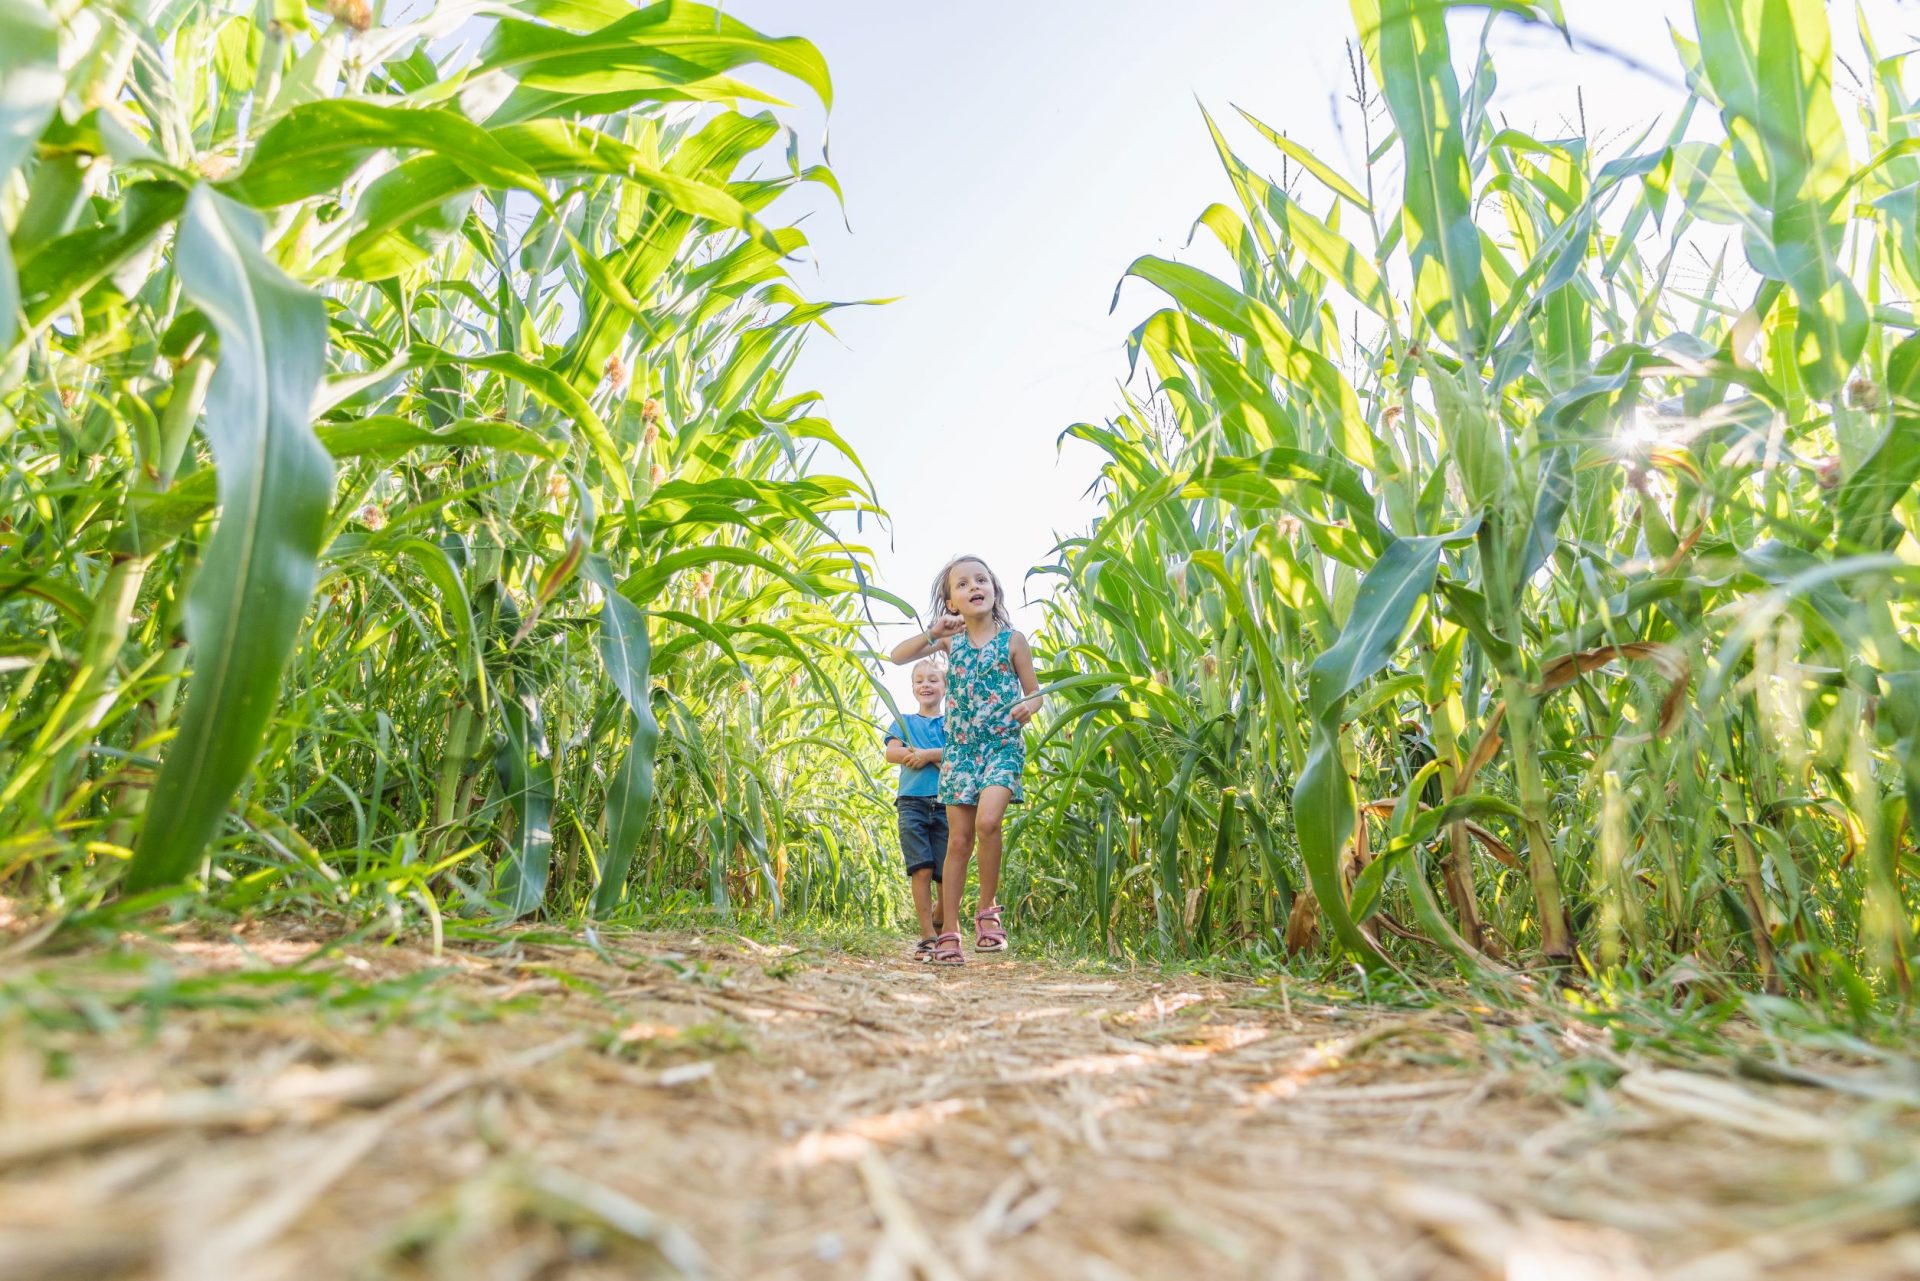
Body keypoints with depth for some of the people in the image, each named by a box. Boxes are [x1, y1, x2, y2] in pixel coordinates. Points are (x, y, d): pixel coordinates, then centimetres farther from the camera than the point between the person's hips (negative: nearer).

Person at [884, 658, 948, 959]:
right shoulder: (904, 721, 17)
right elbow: (891, 753, 0)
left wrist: (927, 755, -11)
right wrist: (941, 756, -6)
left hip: (947, 804, 0)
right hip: (912, 802, 0)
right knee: (922, 870, -10)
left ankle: (940, 929, 21)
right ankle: (928, 936, -4)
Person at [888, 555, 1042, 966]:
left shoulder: (1012, 640, 0)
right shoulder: (950, 640, 7)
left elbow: (1034, 692, 6)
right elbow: (898, 656, 0)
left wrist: (1028, 706, -17)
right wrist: (932, 633, -16)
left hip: (1002, 745, -2)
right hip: (959, 749, 3)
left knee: (987, 821, -25)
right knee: (959, 840, 2)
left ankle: (987, 909, -4)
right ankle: (949, 934, 10)